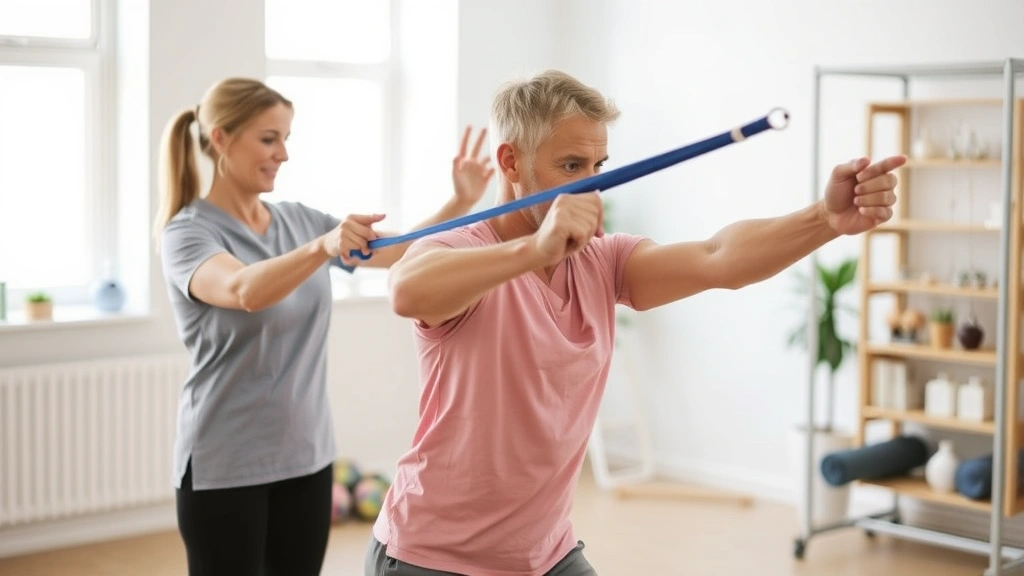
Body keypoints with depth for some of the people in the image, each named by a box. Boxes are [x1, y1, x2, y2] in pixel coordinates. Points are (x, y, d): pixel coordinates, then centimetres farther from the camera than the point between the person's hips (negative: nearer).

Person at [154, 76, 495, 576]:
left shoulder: (299, 221, 7)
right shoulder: (189, 231, -10)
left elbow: (403, 252, 7)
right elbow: (244, 291, -31)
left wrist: (461, 203, -8)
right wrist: (323, 247, -47)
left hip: (307, 456, 5)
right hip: (225, 467, -5)